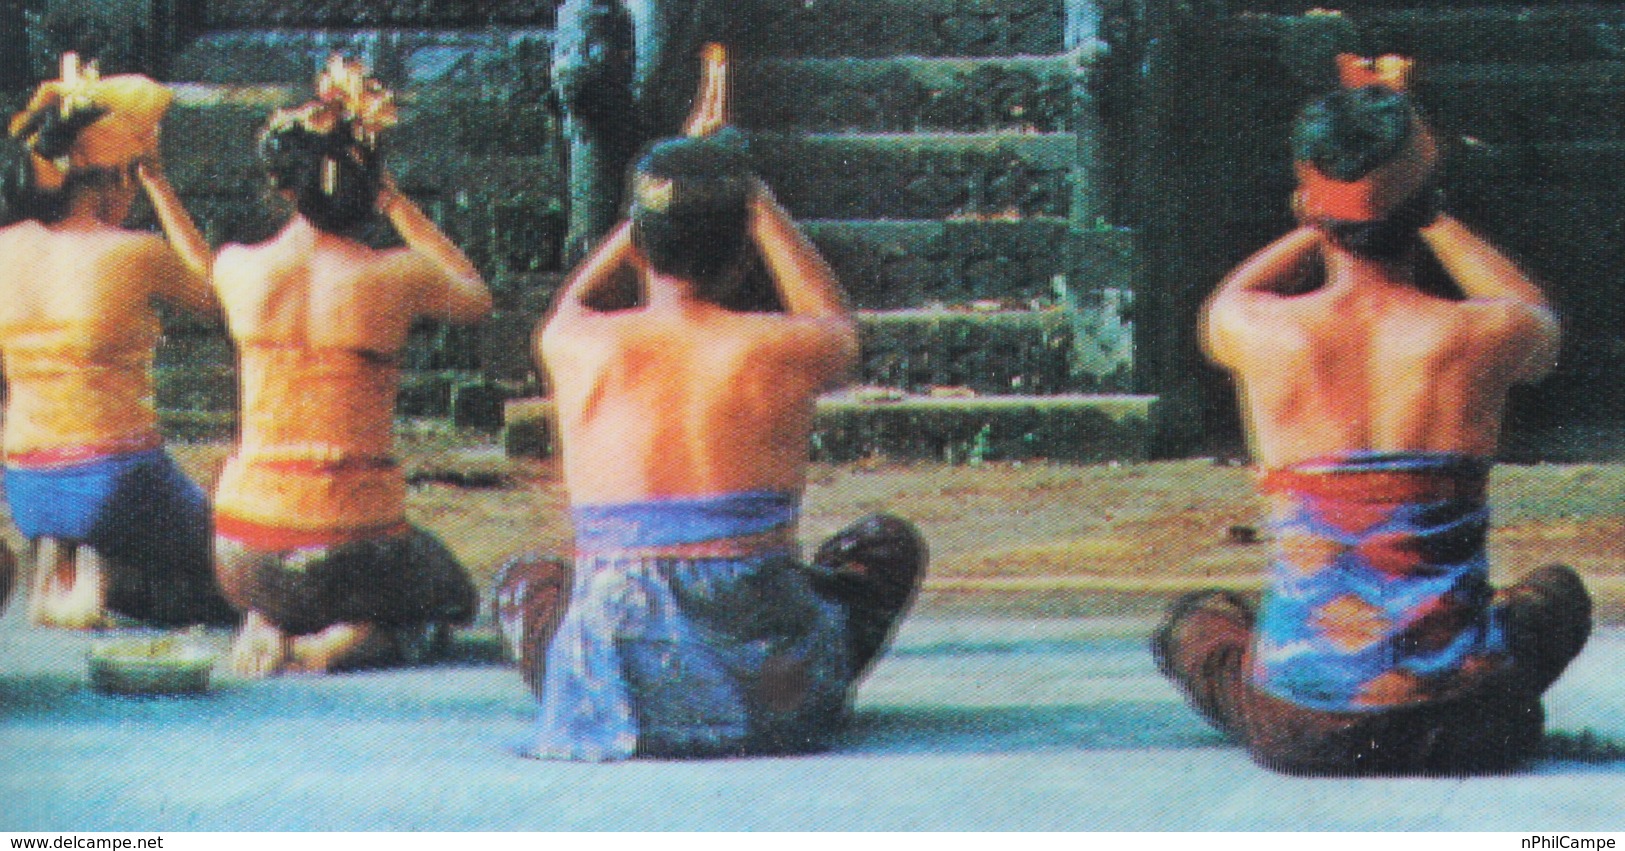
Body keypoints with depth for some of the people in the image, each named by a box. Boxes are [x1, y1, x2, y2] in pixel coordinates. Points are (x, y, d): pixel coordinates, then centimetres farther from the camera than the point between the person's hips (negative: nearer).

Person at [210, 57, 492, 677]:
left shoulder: (240, 269, -5)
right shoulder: (396, 277, -12)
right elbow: (476, 297, 13)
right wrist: (395, 204, 13)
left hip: (244, 553, 3)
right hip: (352, 549, -3)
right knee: (449, 595, 31)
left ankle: (266, 628, 5)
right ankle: (343, 643, -1)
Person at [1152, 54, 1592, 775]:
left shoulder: (1261, 335, -8)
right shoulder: (1481, 336, -10)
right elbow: (1539, 322, 19)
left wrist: (1329, 215, 26)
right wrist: (1427, 213, 22)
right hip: (1463, 727, 0)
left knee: (1197, 619, 33)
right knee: (1558, 592, 33)